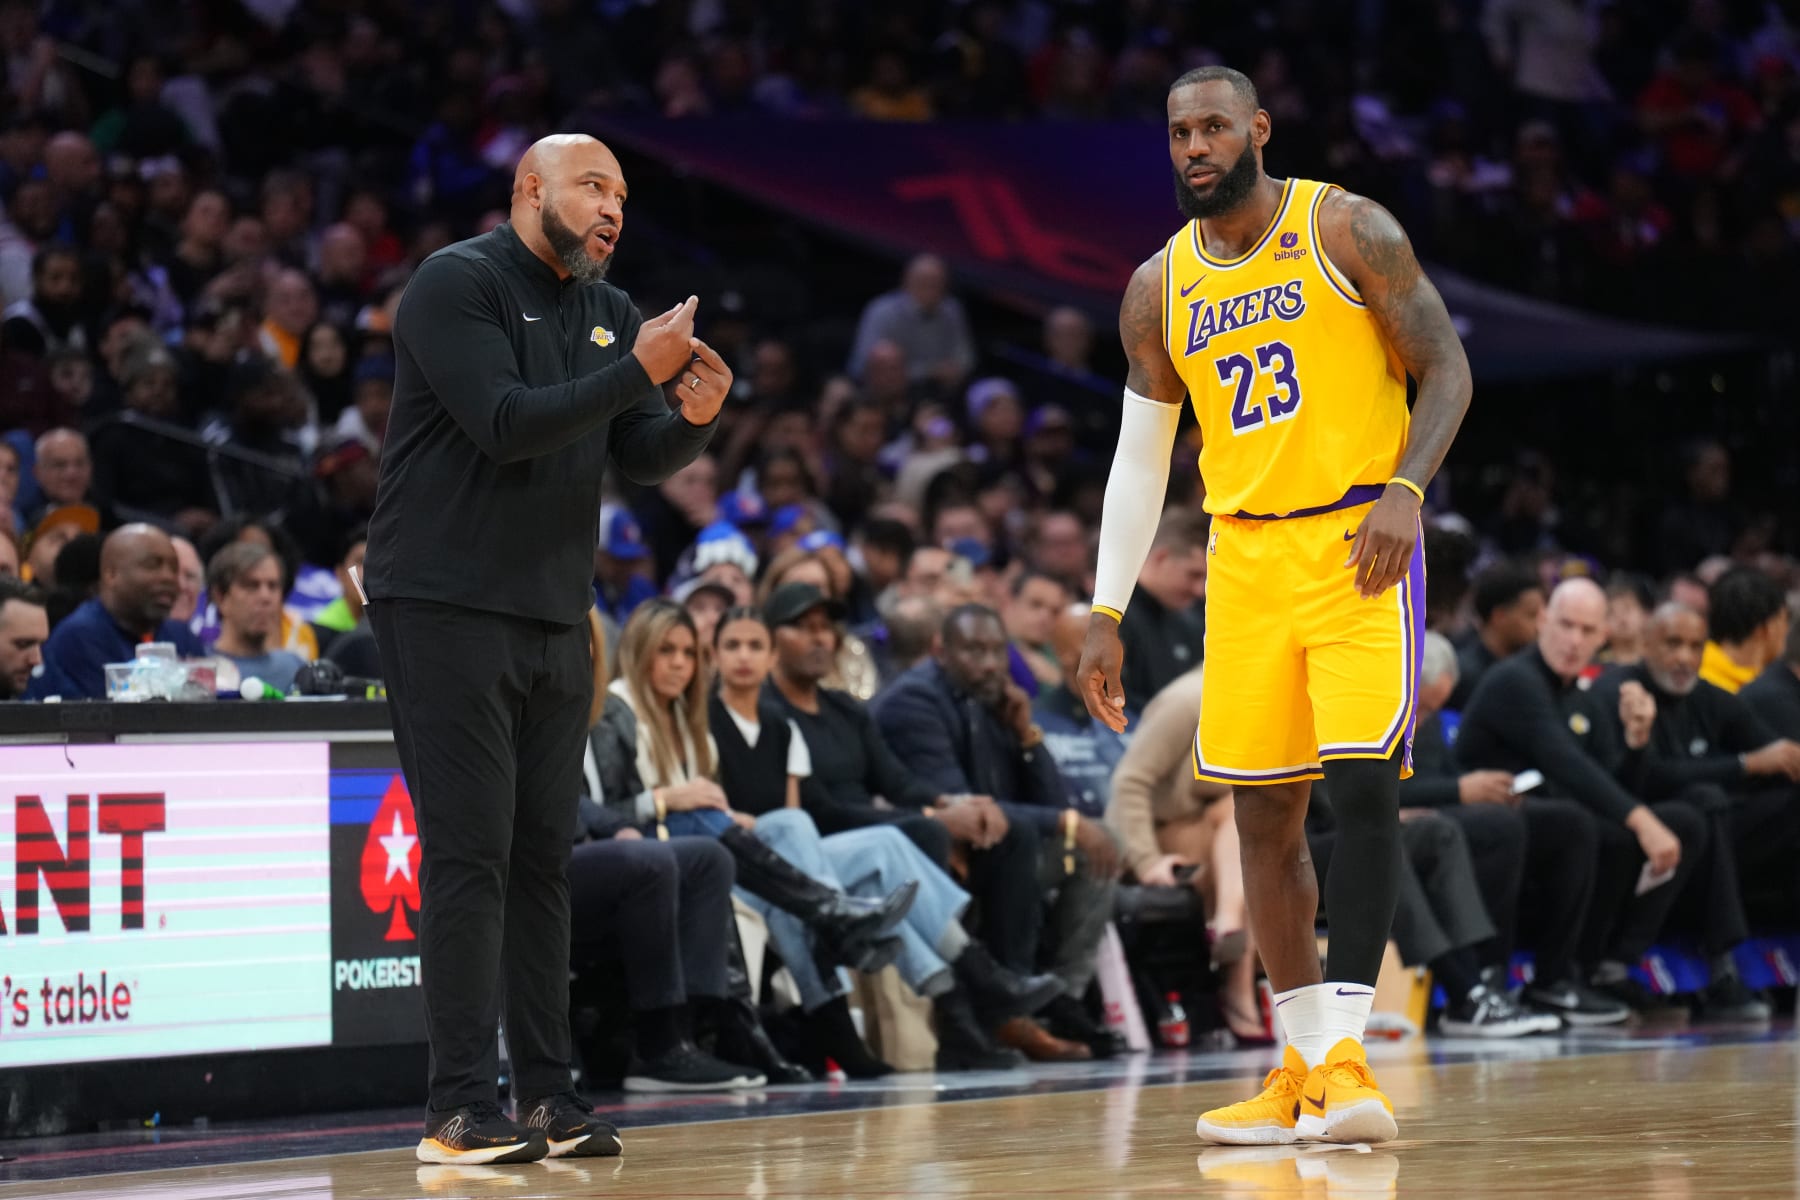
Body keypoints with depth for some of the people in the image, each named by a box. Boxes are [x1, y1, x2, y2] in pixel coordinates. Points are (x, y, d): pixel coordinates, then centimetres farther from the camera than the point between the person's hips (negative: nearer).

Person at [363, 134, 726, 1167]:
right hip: (448, 606, -7)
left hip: (556, 617, 7)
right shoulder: (457, 284, -8)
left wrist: (694, 418, -12)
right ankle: (462, 1110, -9)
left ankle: (549, 1097, 11)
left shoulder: (610, 312, 15)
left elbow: (644, 460, 10)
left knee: (543, 858, 7)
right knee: (469, 854, -9)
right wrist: (636, 372, -22)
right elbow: (506, 423, -19)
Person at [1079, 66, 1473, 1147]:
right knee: (1264, 816, 4)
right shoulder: (1160, 289, 8)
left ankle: (1344, 1052, -16)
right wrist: (1106, 616, 9)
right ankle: (1303, 1074, 12)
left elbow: (1447, 372, -4)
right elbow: (1141, 457, 14)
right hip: (1246, 556, 5)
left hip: (1360, 544, -5)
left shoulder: (1345, 229, -5)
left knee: (1364, 782, -18)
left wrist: (1404, 493, -21)